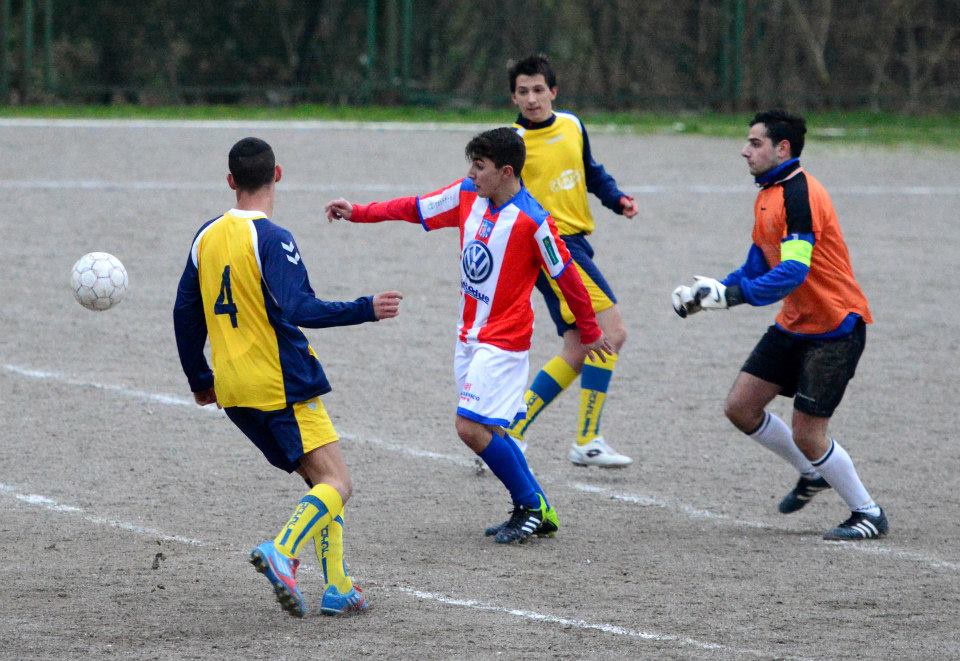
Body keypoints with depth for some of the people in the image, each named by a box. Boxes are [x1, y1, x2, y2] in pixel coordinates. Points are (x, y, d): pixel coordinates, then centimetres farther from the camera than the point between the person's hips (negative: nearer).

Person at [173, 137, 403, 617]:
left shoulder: (207, 237, 9)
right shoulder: (272, 240, -13)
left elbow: (185, 314, 15)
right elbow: (297, 310, -24)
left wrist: (199, 379, 25)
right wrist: (365, 310, -19)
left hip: (235, 394, 8)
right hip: (281, 385, -8)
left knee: (320, 480, 16)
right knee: (337, 484, -7)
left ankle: (337, 587, 9)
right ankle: (282, 550, -31)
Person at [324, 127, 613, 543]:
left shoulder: (533, 221, -18)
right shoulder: (467, 195, 1)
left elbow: (565, 276, -9)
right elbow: (415, 209, 13)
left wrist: (590, 333, 1)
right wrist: (358, 213, 6)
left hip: (503, 342, -7)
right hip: (470, 335, 7)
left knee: (472, 428, -14)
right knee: (486, 431, 8)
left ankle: (532, 507, 1)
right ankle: (535, 513, 19)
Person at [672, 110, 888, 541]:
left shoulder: (799, 195, -20)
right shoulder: (767, 197, 10)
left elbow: (794, 271, -30)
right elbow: (757, 267, 17)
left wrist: (732, 294, -36)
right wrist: (708, 293, 5)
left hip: (834, 327, -9)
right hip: (794, 324, 9)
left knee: (807, 436, -10)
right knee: (741, 407, 4)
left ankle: (868, 514, 8)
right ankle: (812, 474, 24)